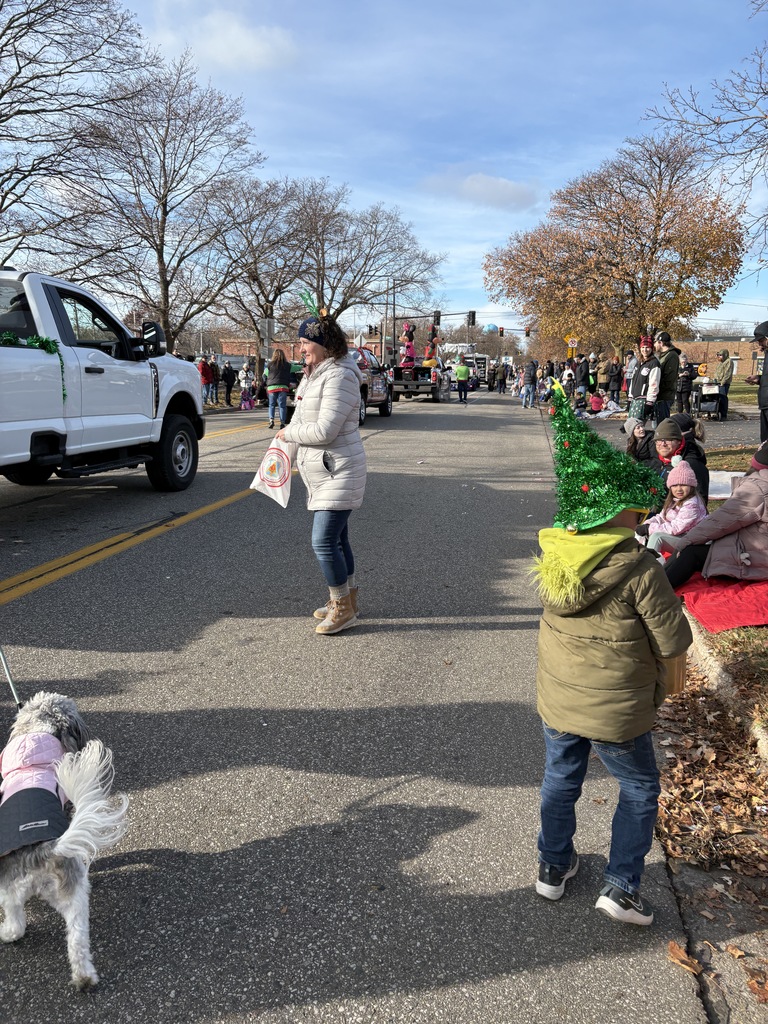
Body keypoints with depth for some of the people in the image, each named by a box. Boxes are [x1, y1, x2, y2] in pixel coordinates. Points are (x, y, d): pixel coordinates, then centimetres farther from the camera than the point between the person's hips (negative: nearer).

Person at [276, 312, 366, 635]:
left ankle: (343, 608, 4)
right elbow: (304, 419, 22)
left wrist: (288, 433, -10)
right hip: (321, 474, 10)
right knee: (336, 539, 16)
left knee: (324, 542, -10)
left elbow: (325, 430, -24)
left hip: (339, 473, -10)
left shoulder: (339, 376, -18)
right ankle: (346, 601, 29)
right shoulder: (314, 374, 12)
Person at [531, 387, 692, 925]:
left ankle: (554, 865, 41)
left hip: (557, 703, 5)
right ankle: (622, 886, 24)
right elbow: (675, 643, -17)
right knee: (640, 791, 19)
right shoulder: (640, 570, -24)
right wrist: (665, 600, 0)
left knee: (560, 781, 25)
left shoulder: (554, 556, -10)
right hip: (617, 714, -5)